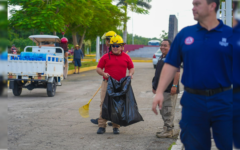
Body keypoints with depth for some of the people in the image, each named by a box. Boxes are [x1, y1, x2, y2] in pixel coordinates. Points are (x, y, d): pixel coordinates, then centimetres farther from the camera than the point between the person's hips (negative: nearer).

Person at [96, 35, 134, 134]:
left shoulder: (126, 57, 9)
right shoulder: (106, 57, 6)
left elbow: (131, 68, 18)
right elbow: (98, 68, 7)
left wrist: (130, 74, -3)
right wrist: (103, 73, -12)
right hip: (107, 83, -1)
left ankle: (116, 127, 12)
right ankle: (102, 126, 2)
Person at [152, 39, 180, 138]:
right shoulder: (162, 58, 19)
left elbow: (177, 72, -19)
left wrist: (174, 85, -25)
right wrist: (155, 86, 25)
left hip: (170, 90, -10)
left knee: (168, 110, -7)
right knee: (163, 110, 13)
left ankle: (168, 130, -3)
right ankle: (170, 130, 21)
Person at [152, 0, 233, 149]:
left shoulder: (230, 34, 0)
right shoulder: (185, 34, 6)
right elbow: (171, 65, 6)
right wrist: (159, 92, -3)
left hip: (223, 100, -2)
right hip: (193, 101, 2)